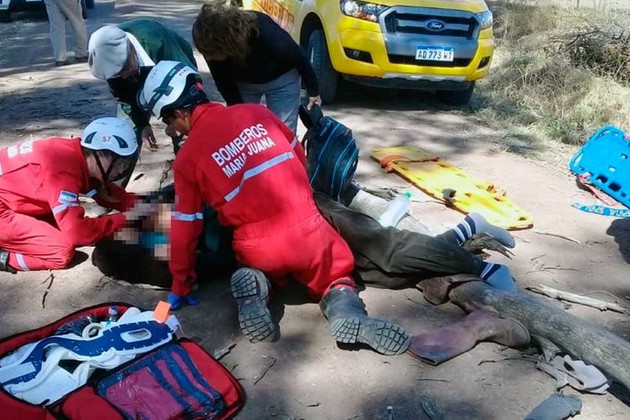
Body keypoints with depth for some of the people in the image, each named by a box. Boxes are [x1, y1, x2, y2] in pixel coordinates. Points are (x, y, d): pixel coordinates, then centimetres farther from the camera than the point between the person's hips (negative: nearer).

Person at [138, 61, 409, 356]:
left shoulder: (186, 159, -1)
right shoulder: (256, 112, 6)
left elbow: (185, 229, 5)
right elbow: (300, 159, 17)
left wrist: (181, 285, 19)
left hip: (258, 250, -1)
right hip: (308, 231, 1)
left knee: (267, 268, 34)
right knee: (335, 278, 28)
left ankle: (256, 286, 0)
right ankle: (348, 313, -4)